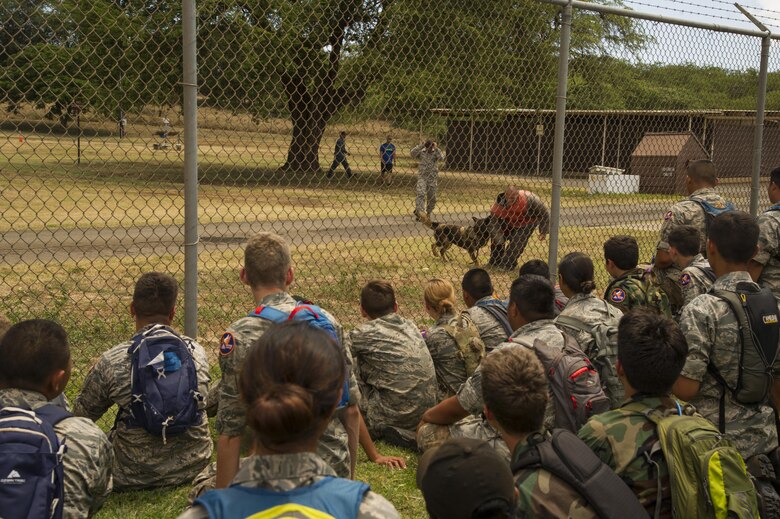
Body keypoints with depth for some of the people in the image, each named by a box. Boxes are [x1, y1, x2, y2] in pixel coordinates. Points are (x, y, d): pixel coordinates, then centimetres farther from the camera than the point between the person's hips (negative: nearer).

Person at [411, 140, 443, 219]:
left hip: (433, 178, 1)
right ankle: (420, 211, -31)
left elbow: (441, 158, -14)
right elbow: (413, 153, -13)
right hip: (422, 176, -1)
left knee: (432, 198, 6)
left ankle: (428, 214, 20)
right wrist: (421, 145, -15)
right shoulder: (421, 153, 4)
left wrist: (436, 149, -14)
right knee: (421, 194, -20)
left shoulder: (436, 152, 4)